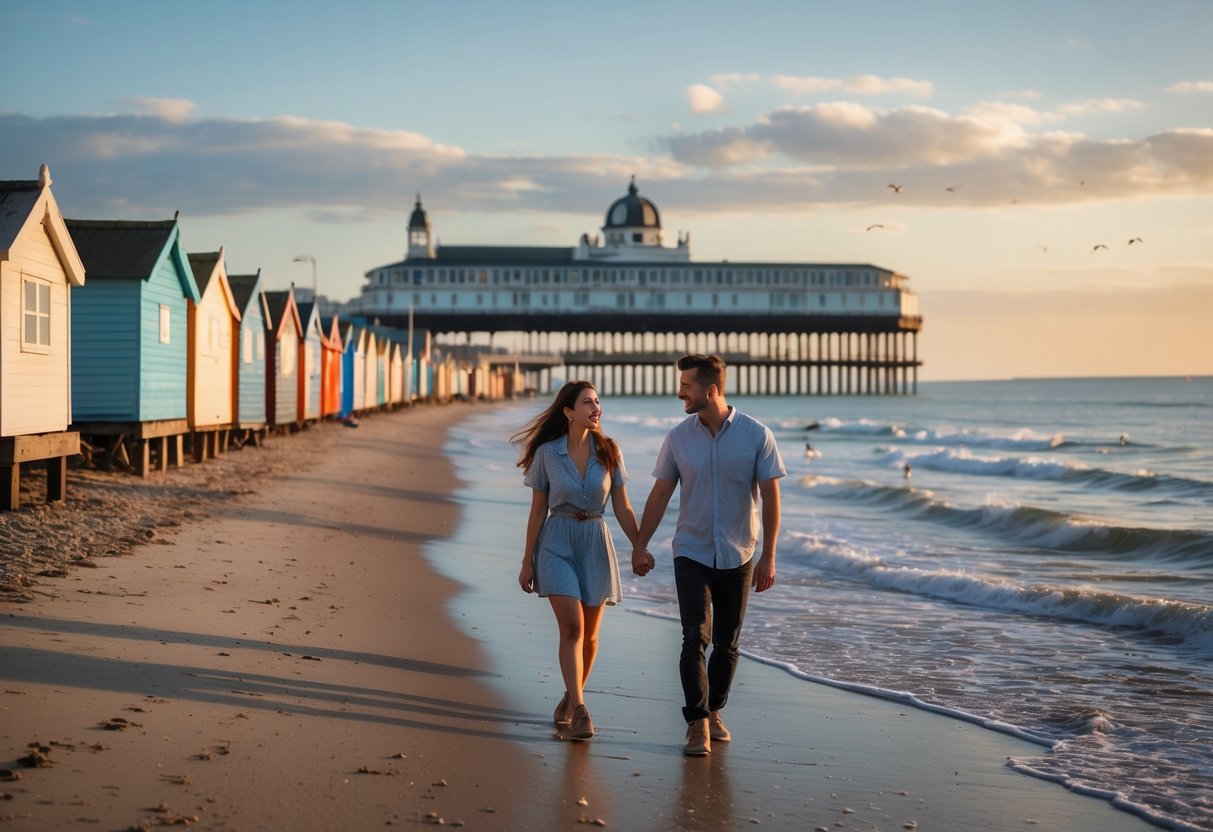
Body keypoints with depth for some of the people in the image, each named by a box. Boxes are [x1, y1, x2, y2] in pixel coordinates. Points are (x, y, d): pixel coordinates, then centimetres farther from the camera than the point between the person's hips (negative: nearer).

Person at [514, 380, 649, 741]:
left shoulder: (608, 452, 0)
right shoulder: (546, 453, -4)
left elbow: (622, 509, 3)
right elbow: (538, 510, 1)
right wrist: (527, 562, 2)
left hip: (595, 545, 3)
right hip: (557, 544, -2)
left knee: (589, 634, 8)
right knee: (572, 627, -16)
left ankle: (571, 698, 30)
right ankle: (579, 711, -18)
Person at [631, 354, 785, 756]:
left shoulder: (757, 436, -9)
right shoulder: (678, 438, -3)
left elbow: (770, 497, -6)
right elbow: (660, 494, 6)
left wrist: (768, 557, -9)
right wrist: (640, 545, 6)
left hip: (737, 557, 0)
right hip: (691, 554, 0)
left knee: (727, 644, 10)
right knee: (695, 639, -11)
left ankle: (713, 711, 27)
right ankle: (697, 723, -10)